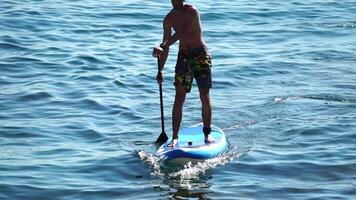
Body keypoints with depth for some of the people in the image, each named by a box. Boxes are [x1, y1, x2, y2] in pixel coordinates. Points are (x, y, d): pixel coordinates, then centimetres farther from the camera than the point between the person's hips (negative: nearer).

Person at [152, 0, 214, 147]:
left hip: (200, 54, -4)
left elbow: (182, 33, -26)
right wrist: (160, 71, 8)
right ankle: (175, 137, -2)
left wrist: (162, 47, -35)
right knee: (179, 99, -2)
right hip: (183, 56, 4)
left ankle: (207, 134, 5)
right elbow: (166, 48, 10)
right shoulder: (168, 19, 4)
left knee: (204, 96, -5)